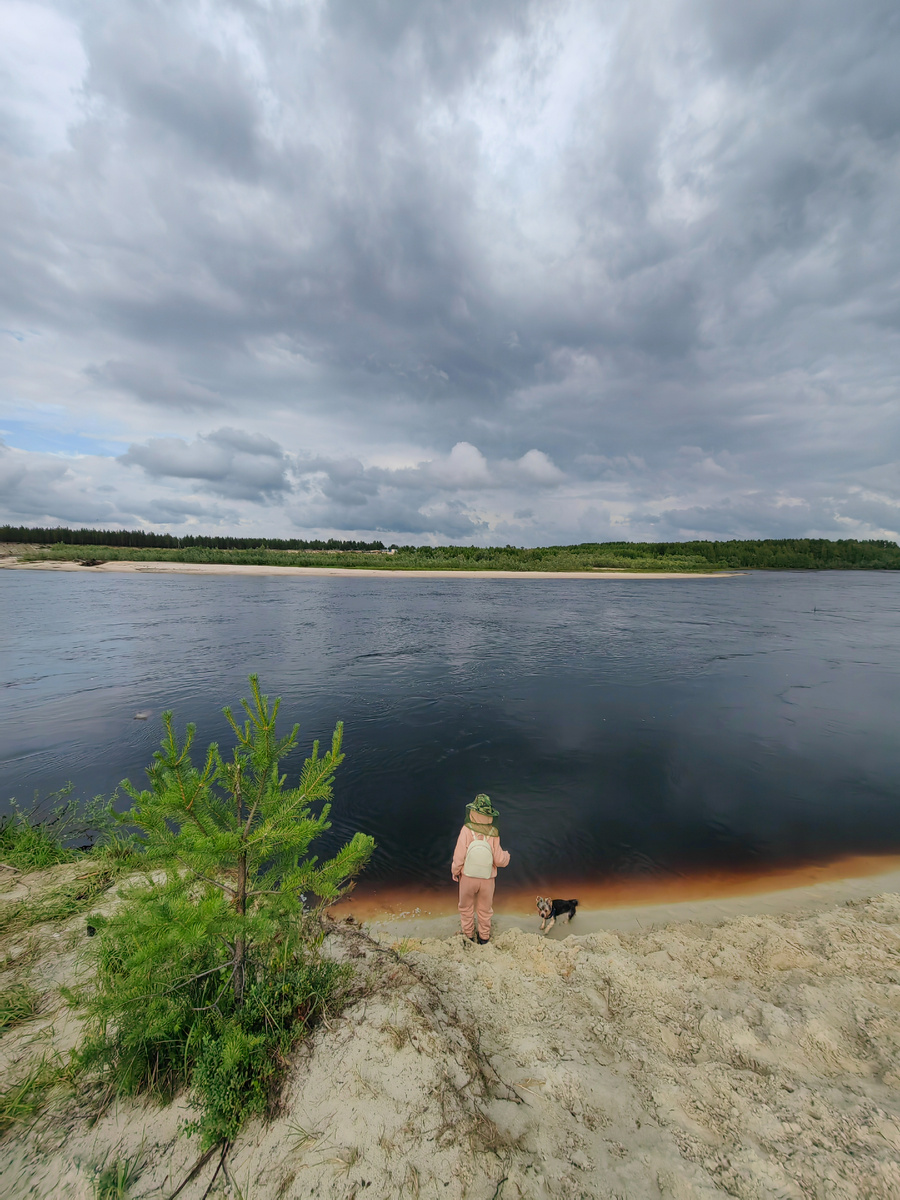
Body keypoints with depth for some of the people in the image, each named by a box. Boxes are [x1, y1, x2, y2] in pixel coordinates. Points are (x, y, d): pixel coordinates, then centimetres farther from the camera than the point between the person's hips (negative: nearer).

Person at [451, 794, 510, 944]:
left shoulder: (467, 830, -26)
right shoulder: (493, 834, -22)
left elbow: (459, 857, -21)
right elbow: (500, 860, -17)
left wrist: (455, 872, -2)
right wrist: (507, 854, 6)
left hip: (468, 878, -1)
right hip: (487, 880, 1)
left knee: (466, 908, 26)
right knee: (485, 910, 26)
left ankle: (468, 935, 42)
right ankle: (484, 937, 43)